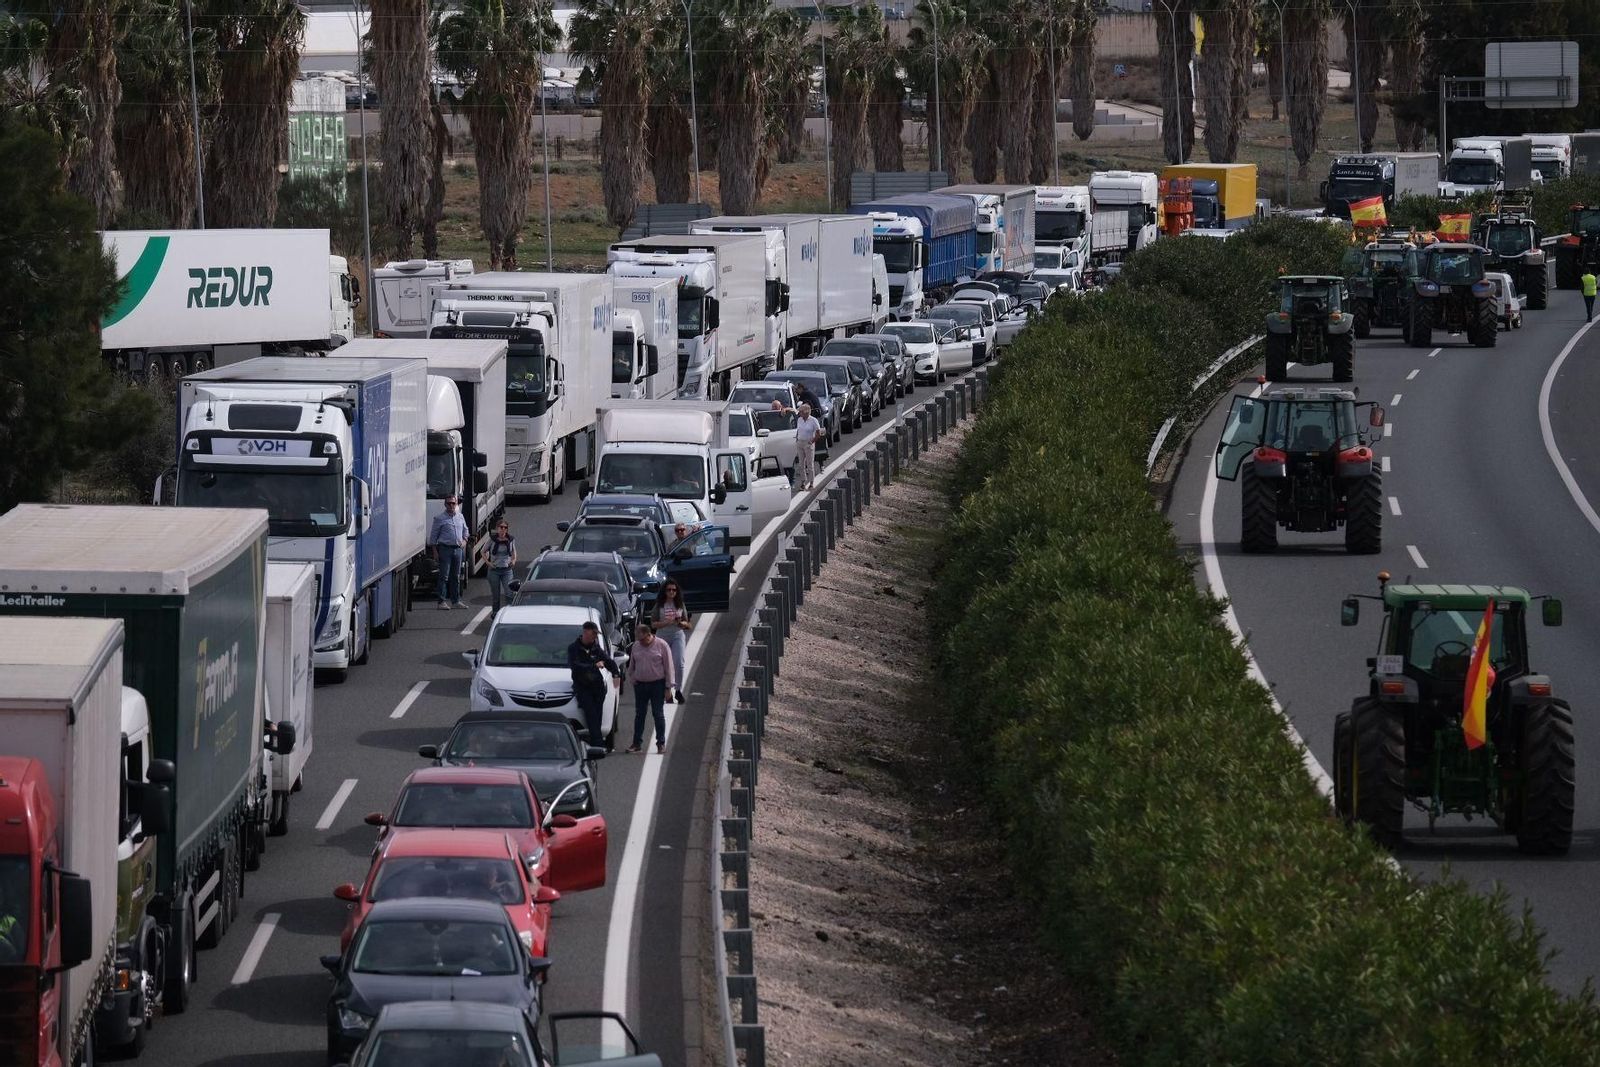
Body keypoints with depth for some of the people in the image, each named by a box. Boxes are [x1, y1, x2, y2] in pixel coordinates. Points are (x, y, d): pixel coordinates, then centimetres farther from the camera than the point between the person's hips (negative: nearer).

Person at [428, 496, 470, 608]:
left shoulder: (460, 517, 12)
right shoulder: (439, 518, -5)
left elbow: (465, 530, 27)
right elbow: (433, 536, -4)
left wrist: (464, 540, 8)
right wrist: (435, 552, -10)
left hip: (458, 549, 6)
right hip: (445, 548, -6)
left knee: (456, 577, 11)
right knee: (444, 576, -7)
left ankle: (456, 600, 18)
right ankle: (442, 602, -7)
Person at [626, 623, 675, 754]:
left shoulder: (662, 645, -5)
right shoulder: (636, 646, 7)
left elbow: (668, 667, -5)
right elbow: (632, 665, 19)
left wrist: (668, 687, -8)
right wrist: (632, 678, 10)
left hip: (657, 684, -4)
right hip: (640, 684, 4)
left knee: (658, 714, 0)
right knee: (639, 714, 7)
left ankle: (661, 743, 6)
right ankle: (637, 743, 13)